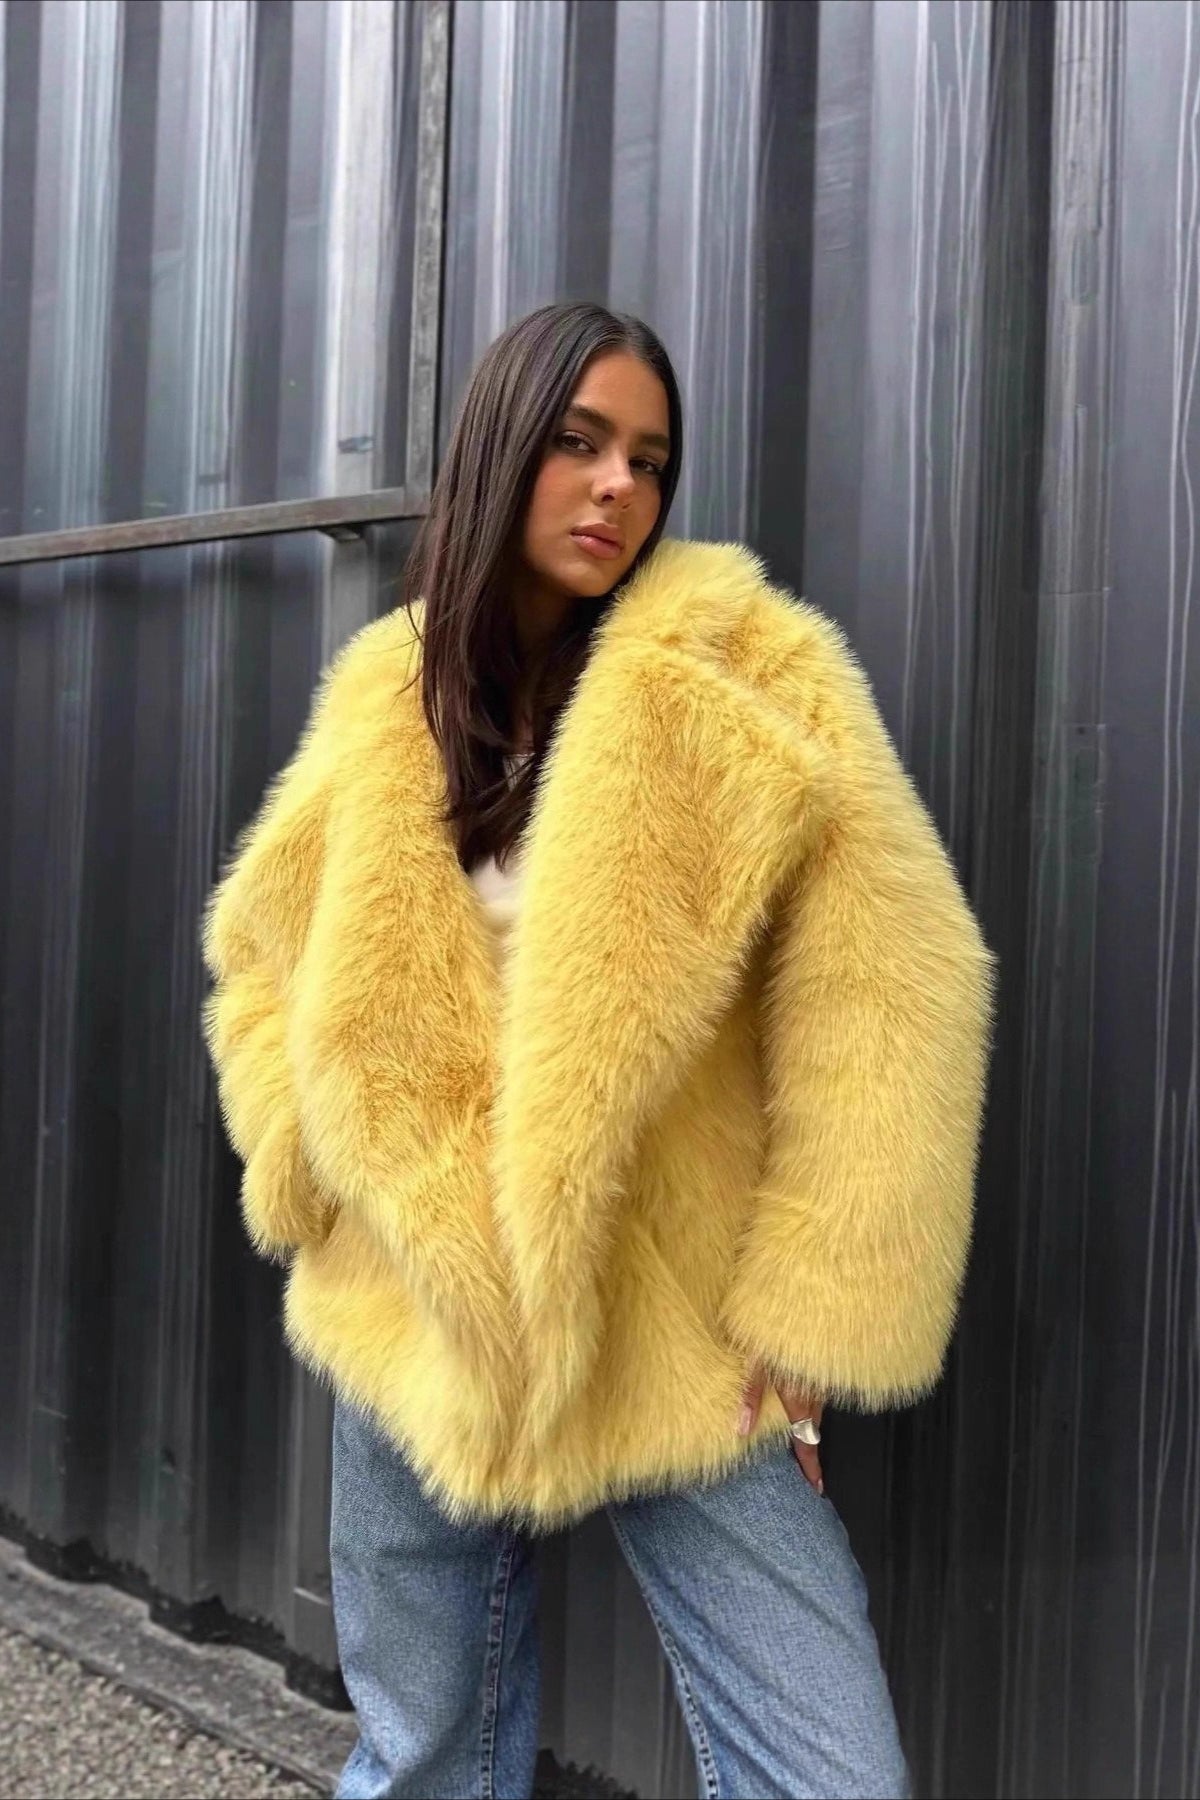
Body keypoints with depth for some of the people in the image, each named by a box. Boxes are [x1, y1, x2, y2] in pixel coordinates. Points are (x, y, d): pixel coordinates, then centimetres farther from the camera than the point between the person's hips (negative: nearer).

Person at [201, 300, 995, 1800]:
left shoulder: (746, 671, -7)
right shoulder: (390, 698, 3)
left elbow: (882, 997, -11)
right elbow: (262, 951, 14)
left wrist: (813, 1311, -13)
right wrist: (321, 1168, -2)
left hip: (676, 1339, -2)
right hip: (417, 1316, 3)